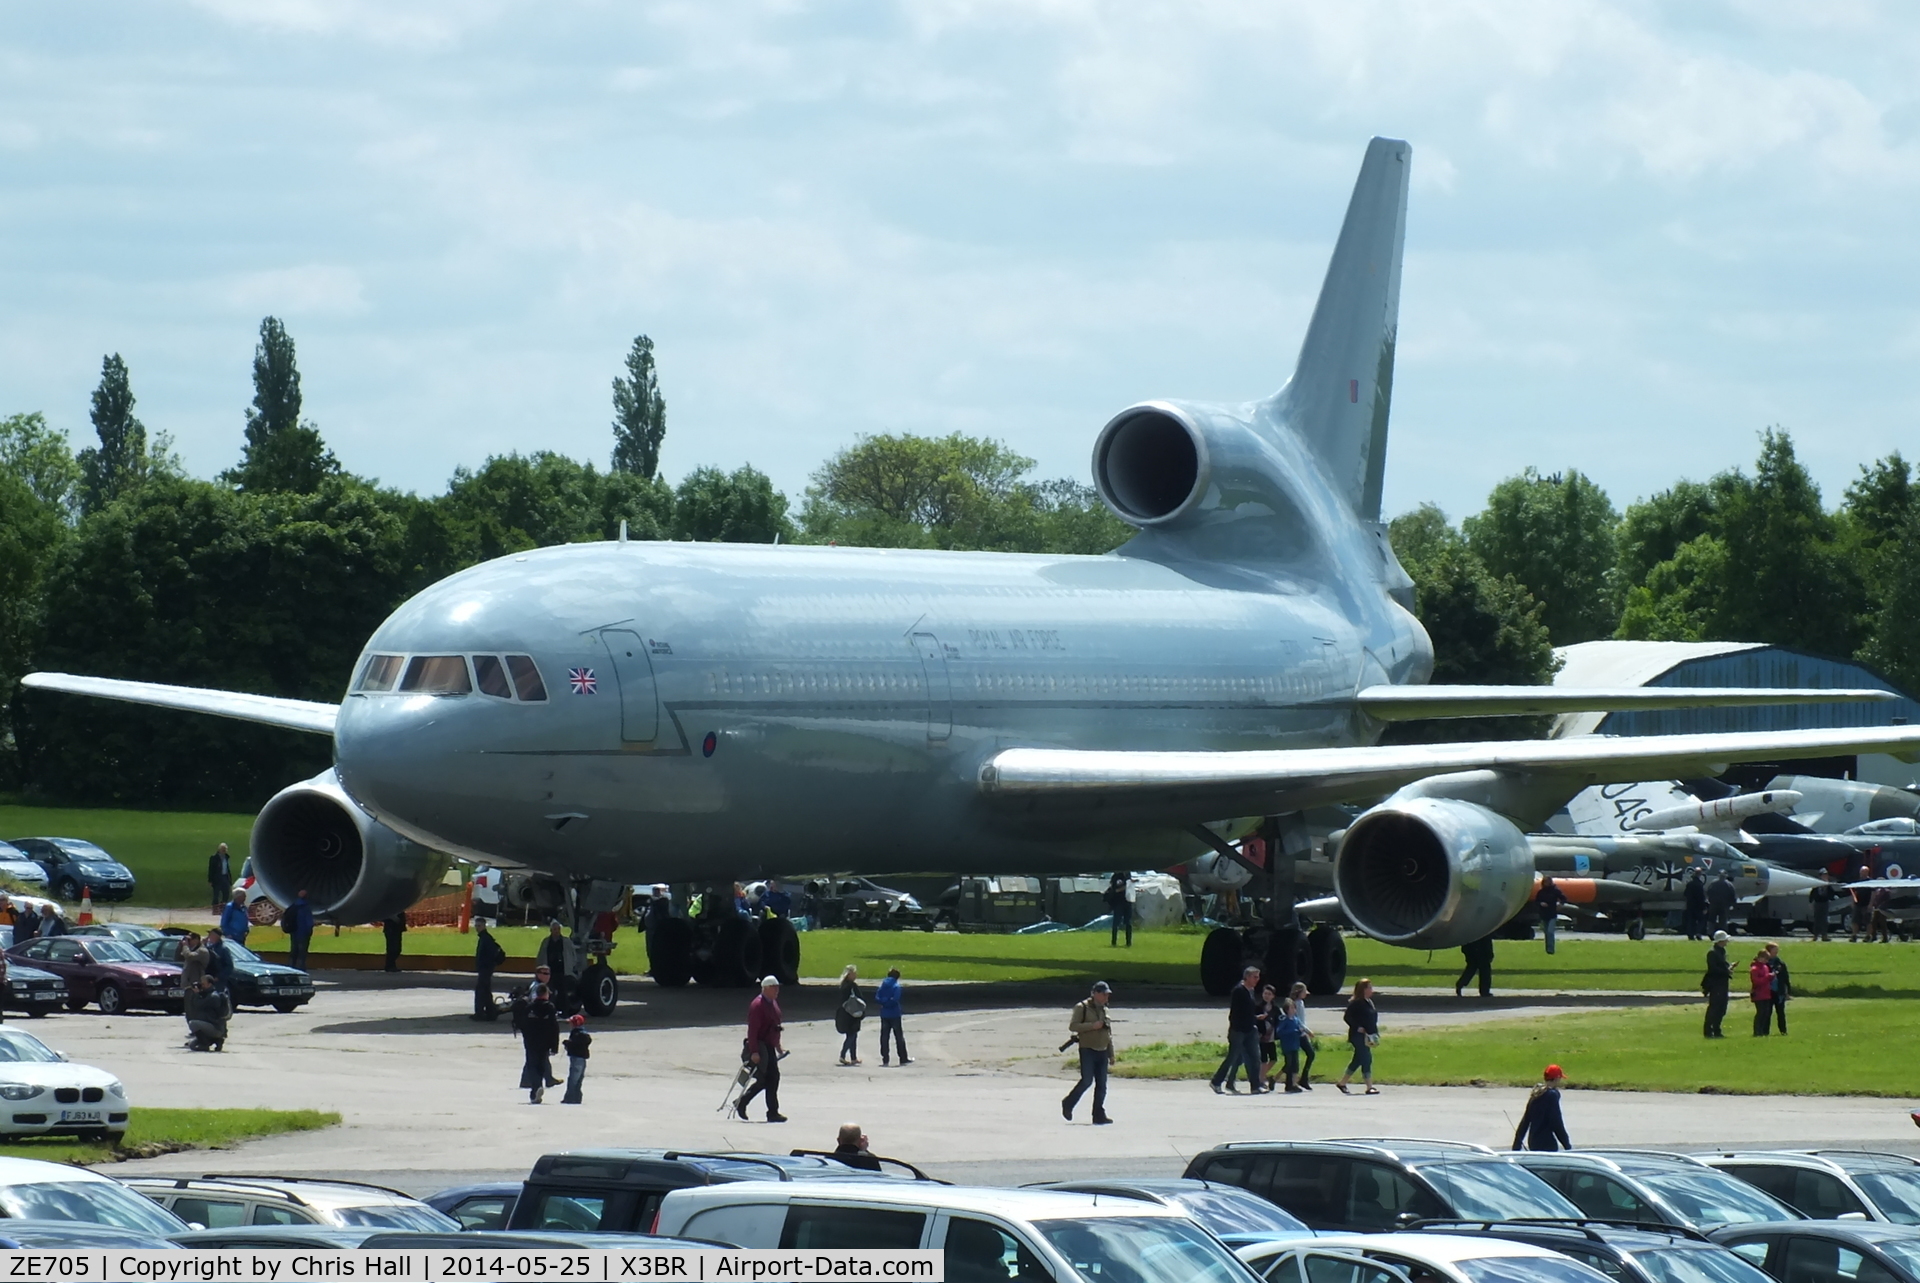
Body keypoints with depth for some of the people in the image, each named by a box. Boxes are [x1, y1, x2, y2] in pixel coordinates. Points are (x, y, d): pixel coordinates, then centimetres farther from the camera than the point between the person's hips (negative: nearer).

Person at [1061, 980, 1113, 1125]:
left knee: (1101, 1085, 2)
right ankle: (1068, 1103, 9)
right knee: (1087, 1080, -12)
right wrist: (1093, 1026, -19)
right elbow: (1072, 1026, -12)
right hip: (1088, 1050, -6)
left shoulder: (1104, 1010, 17)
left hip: (1102, 1052, 6)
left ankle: (1099, 1115, 5)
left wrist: (1111, 1054, 19)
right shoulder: (1082, 1008, -4)